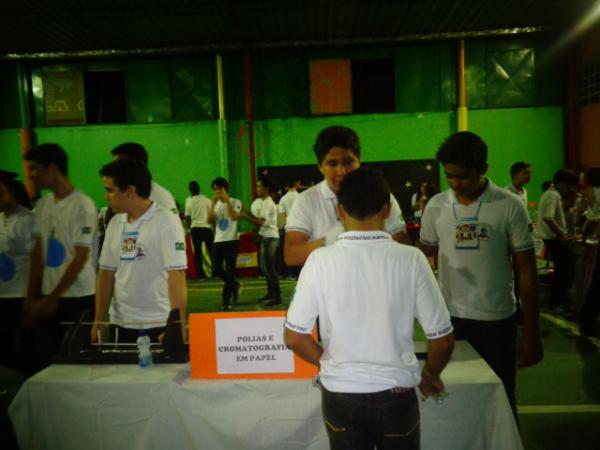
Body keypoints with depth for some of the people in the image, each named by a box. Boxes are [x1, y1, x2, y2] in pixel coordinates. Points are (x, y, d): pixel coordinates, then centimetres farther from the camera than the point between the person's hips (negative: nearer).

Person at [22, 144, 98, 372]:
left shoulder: (82, 205, -11)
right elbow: (38, 254, 12)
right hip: (48, 298, 6)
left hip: (78, 299, -6)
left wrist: (51, 299, -9)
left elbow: (80, 259, -12)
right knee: (41, 362, 9)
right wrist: (31, 298, 9)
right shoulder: (42, 205, 9)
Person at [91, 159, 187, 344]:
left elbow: (176, 276, -18)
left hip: (158, 325, -5)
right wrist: (98, 321, 7)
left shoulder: (166, 221, -13)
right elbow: (106, 272, 10)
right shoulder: (115, 223, 6)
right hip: (121, 324, 6)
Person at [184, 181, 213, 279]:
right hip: (206, 227, 0)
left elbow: (188, 216, -1)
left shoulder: (189, 200, 0)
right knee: (211, 250, 6)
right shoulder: (206, 199, 1)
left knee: (197, 252, 5)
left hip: (195, 228, 0)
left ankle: (201, 274, 4)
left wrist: (189, 227, 12)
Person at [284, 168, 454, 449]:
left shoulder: (320, 259, -12)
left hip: (340, 394, 0)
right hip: (396, 394, 0)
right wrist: (431, 375, 14)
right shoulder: (411, 259, -13)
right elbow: (442, 340, -6)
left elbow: (293, 337, -7)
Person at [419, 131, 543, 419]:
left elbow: (526, 272, -4)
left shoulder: (510, 207, -8)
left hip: (496, 320, -2)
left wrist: (531, 332, -4)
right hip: (449, 318, 2)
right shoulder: (435, 206, -1)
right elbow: (425, 259, 9)